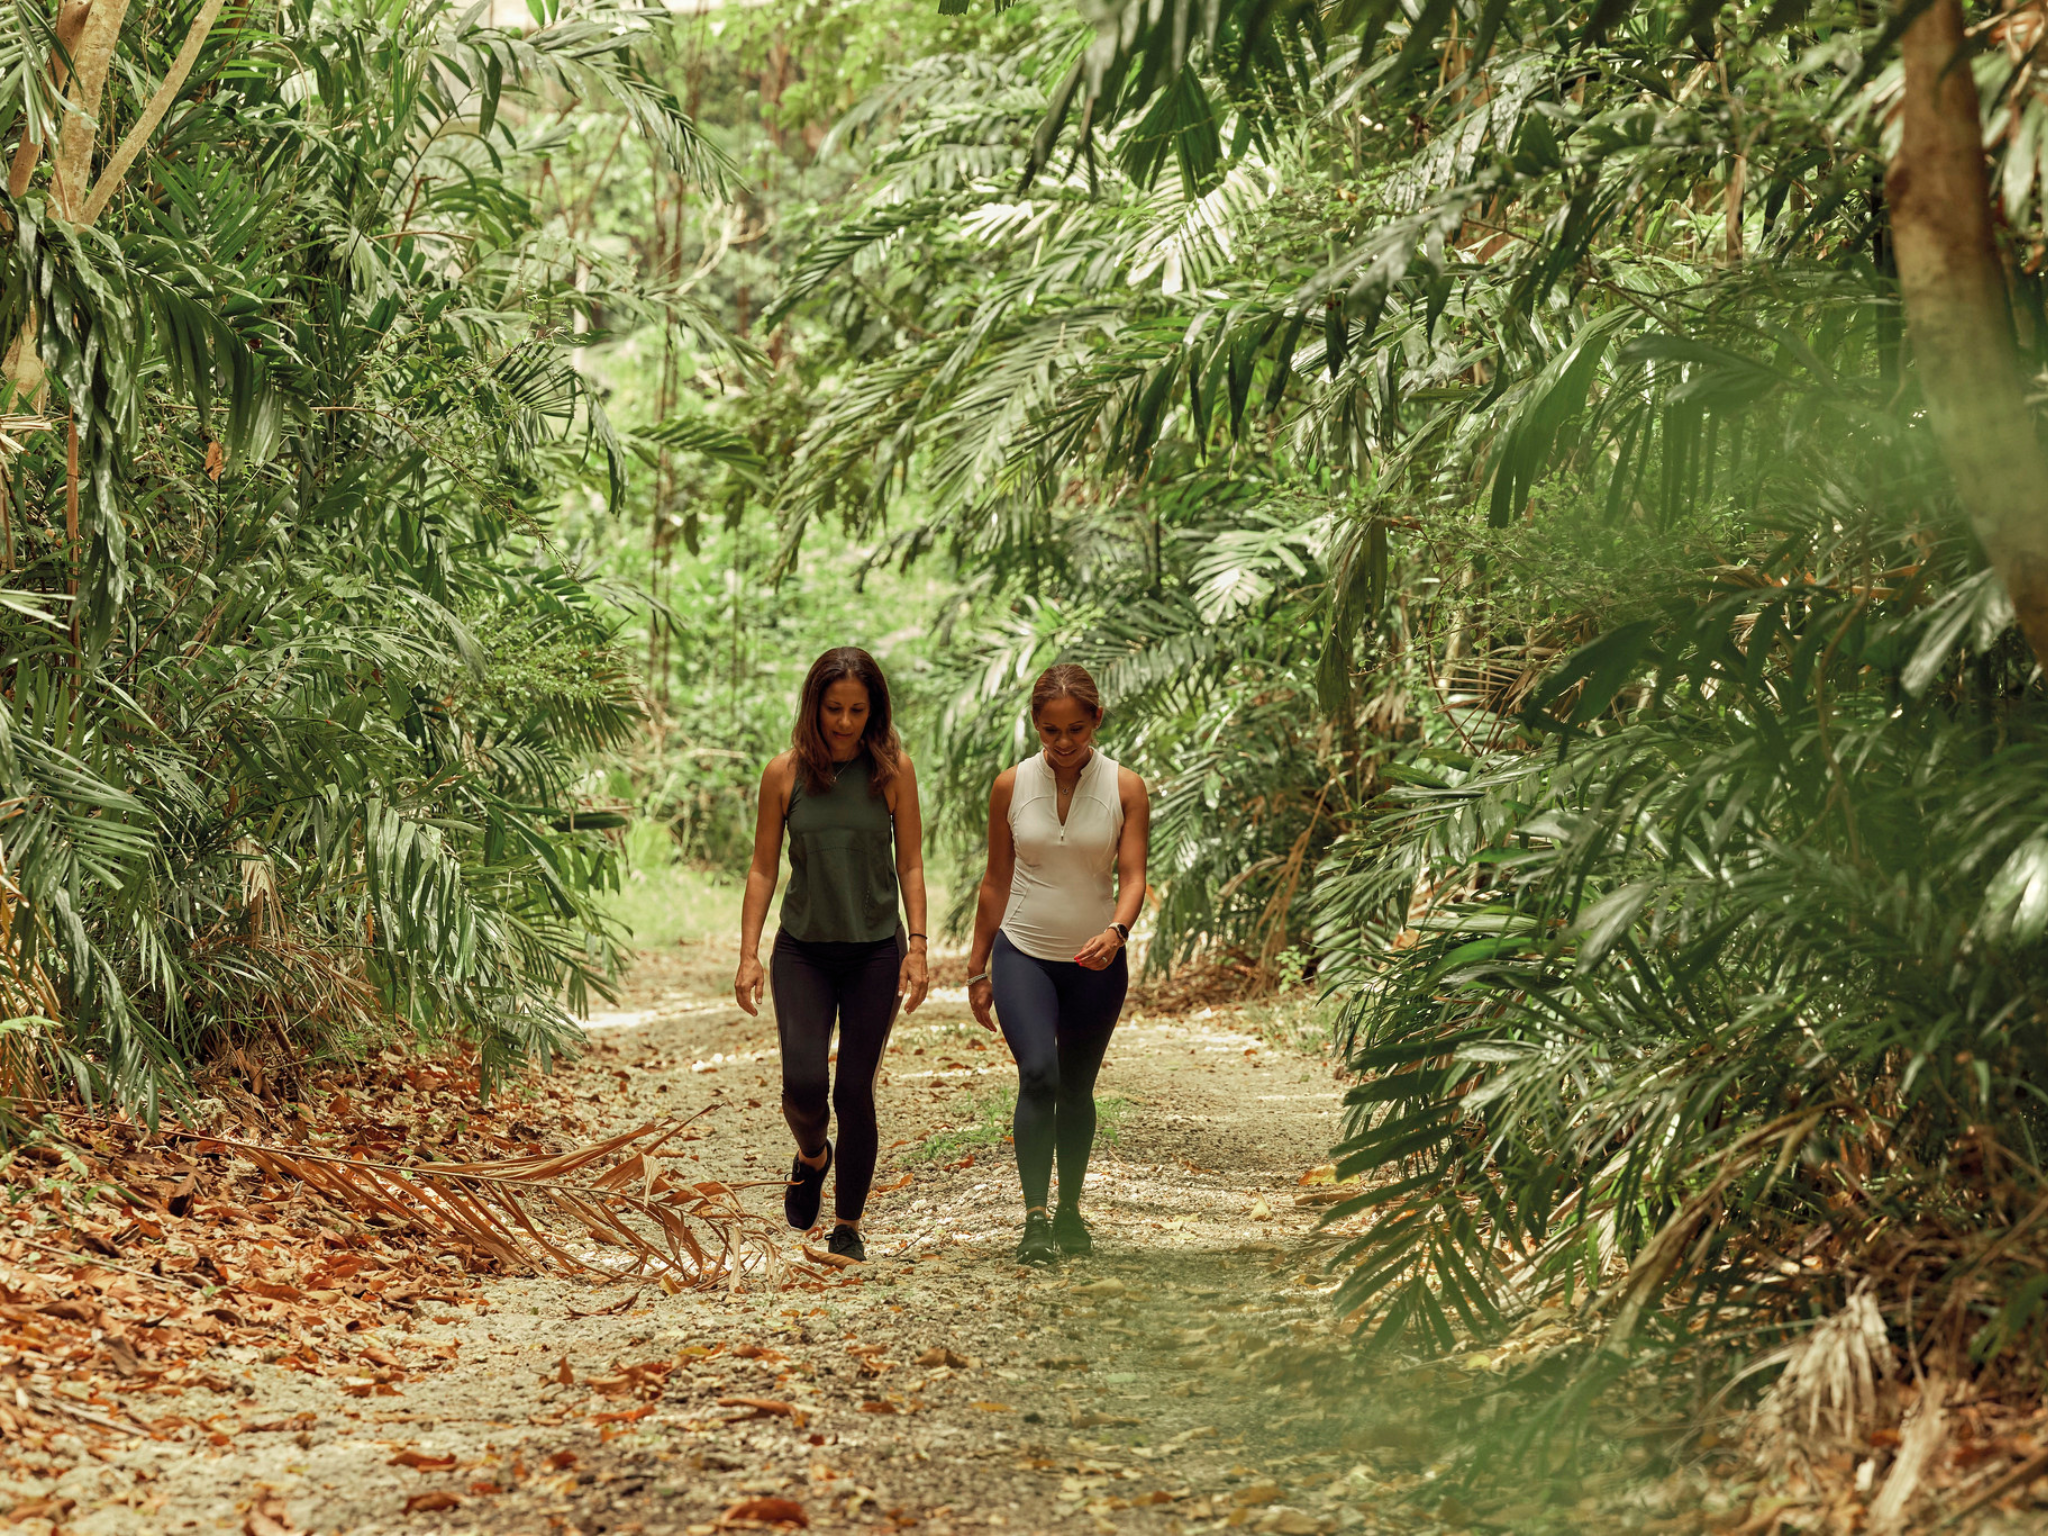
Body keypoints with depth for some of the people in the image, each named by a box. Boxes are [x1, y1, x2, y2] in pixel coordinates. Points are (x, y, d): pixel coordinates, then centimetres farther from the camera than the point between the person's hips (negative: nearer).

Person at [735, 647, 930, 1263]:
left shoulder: (893, 770, -2)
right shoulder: (785, 774, -2)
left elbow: (910, 865, 2)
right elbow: (763, 869, 4)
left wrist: (917, 947, -5)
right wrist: (748, 953, -2)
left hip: (875, 953, 0)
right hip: (802, 951, 0)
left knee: (855, 1092, 1)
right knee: (803, 1082, -13)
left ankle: (847, 1224, 17)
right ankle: (811, 1156, 21)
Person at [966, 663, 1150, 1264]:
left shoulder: (1125, 788, -4)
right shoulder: (1012, 785, -1)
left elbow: (1133, 876, -11)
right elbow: (996, 882, 6)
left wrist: (1115, 932, -31)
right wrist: (977, 968, 8)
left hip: (1095, 964, 1)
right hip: (1022, 953, -1)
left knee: (1076, 1090, 12)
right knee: (1037, 1074, -21)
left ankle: (1070, 1209, 30)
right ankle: (1035, 1218, -21)